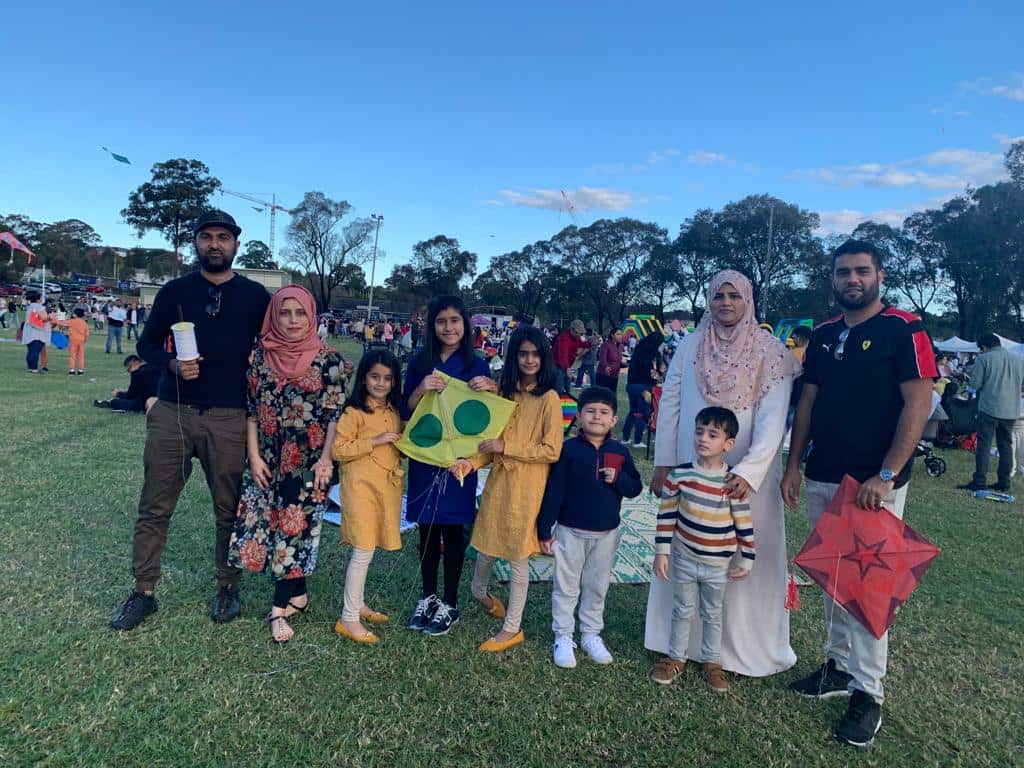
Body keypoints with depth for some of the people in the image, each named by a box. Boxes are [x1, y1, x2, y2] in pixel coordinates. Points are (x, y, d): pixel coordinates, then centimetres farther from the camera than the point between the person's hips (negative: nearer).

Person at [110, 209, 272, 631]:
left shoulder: (256, 296, 6)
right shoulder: (174, 291, 8)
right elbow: (147, 344, 10)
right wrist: (172, 363, -9)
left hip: (229, 418, -1)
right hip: (172, 412, 1)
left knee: (230, 509, 6)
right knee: (154, 507, 6)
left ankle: (227, 588, 22)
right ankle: (143, 592, 20)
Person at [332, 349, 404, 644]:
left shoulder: (394, 412, 11)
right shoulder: (354, 412, -11)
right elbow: (338, 450, -15)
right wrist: (374, 441, -20)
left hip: (388, 487, 7)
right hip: (362, 487, -6)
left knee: (365, 551, 17)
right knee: (363, 552, -5)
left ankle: (358, 605, 30)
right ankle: (349, 619, 5)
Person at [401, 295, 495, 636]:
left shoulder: (476, 365, -1)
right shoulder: (419, 362, 2)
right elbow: (405, 413, 1)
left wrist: (492, 388, -17)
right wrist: (421, 389, -17)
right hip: (424, 457, 2)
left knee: (453, 529, 6)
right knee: (427, 529, 11)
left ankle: (450, 604, 20)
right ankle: (427, 597, 27)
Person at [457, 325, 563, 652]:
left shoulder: (549, 398, -11)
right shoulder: (506, 392, 5)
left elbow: (552, 451, -14)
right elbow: (493, 442, 8)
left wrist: (506, 447, -16)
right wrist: (473, 461, -10)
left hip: (527, 488, -4)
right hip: (498, 481, 5)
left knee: (518, 557, 7)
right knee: (486, 546, 16)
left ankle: (512, 628, 23)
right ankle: (480, 592, 47)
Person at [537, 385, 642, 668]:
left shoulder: (620, 452, -2)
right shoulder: (568, 449, -11)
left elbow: (636, 488, 3)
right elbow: (554, 491, -9)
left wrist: (618, 479, -19)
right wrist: (544, 530, -9)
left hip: (607, 534, 3)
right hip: (570, 531, -3)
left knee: (597, 588, 16)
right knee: (566, 588, 9)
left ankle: (591, 634, 32)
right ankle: (563, 637, 22)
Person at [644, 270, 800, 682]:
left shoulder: (770, 352, -5)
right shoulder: (689, 346, 3)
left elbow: (773, 419, -13)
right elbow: (669, 405, 4)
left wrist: (748, 471, -24)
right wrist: (663, 463, 0)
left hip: (746, 476, -2)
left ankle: (745, 645, 23)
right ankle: (683, 639, 26)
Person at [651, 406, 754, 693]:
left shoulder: (732, 483, -15)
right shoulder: (679, 475, -12)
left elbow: (744, 524, -6)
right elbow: (666, 515, -5)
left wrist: (747, 560, -2)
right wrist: (661, 552, -4)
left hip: (718, 564, -1)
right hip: (684, 559, 1)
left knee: (712, 614, 18)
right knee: (683, 610, 16)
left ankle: (712, 661, 35)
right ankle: (676, 657, 34)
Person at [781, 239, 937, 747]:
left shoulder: (904, 330, -7)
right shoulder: (823, 335, 10)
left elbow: (918, 403, -12)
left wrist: (886, 475, -19)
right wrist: (793, 465, 8)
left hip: (875, 483, -5)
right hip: (822, 478, 6)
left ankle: (868, 693, 12)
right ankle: (840, 666, 28)